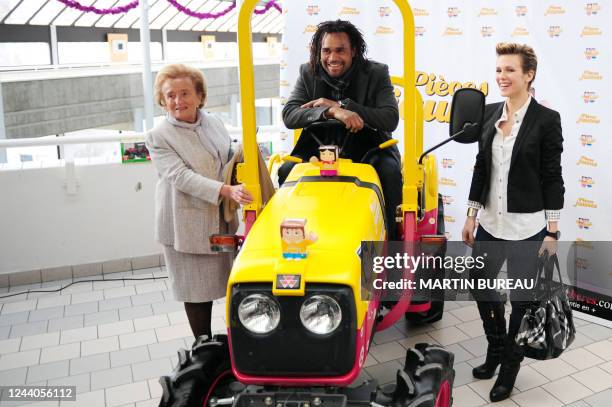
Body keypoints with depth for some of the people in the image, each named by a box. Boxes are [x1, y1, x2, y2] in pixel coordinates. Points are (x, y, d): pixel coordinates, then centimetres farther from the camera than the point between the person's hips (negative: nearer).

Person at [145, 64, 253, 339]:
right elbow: (181, 177, -22)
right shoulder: (158, 137, -10)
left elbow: (228, 160, 20)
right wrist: (226, 191, -32)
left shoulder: (214, 123, 8)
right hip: (186, 226, -5)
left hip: (219, 221, 5)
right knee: (197, 290, 5)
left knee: (217, 283, 14)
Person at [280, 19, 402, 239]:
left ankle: (389, 236, -15)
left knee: (390, 172, -30)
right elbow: (288, 116, -14)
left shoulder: (376, 73, -4)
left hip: (368, 147, -1)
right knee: (286, 170, -22)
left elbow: (390, 119, -17)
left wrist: (340, 104, -23)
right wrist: (331, 111, -32)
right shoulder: (308, 73, 1)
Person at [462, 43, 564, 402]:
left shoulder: (546, 119, -10)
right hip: (490, 223, 5)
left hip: (527, 227, -5)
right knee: (480, 286, 16)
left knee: (520, 297, 9)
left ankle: (510, 366, 30)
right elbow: (481, 168, 8)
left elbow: (553, 178, -9)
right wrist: (471, 216, 8)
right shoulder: (489, 113, 4)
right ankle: (496, 349, 41)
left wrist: (553, 231, -9)